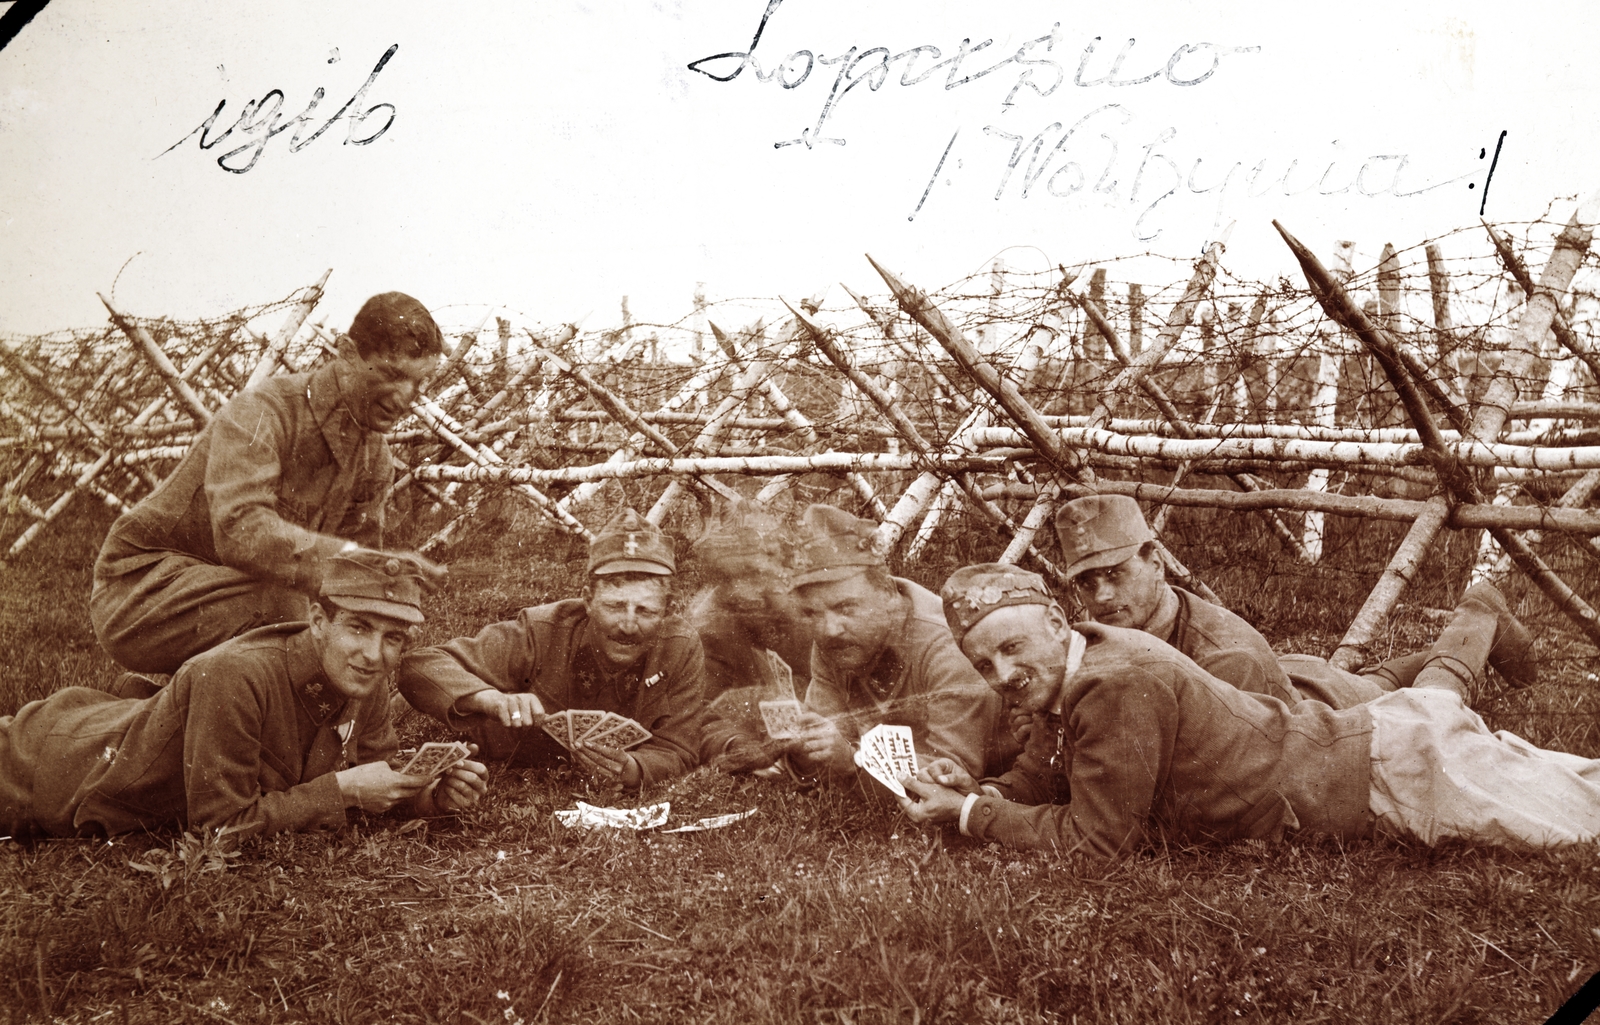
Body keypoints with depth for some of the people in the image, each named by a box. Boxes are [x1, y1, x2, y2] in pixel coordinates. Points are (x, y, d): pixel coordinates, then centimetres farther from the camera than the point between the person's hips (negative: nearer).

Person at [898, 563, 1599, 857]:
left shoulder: (1118, 684, -31)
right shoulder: (1063, 678, -5)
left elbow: (1096, 838, -27)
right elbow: (1039, 782, 6)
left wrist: (972, 815, -22)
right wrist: (972, 788, -14)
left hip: (1396, 774, -8)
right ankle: (1478, 622, 56)